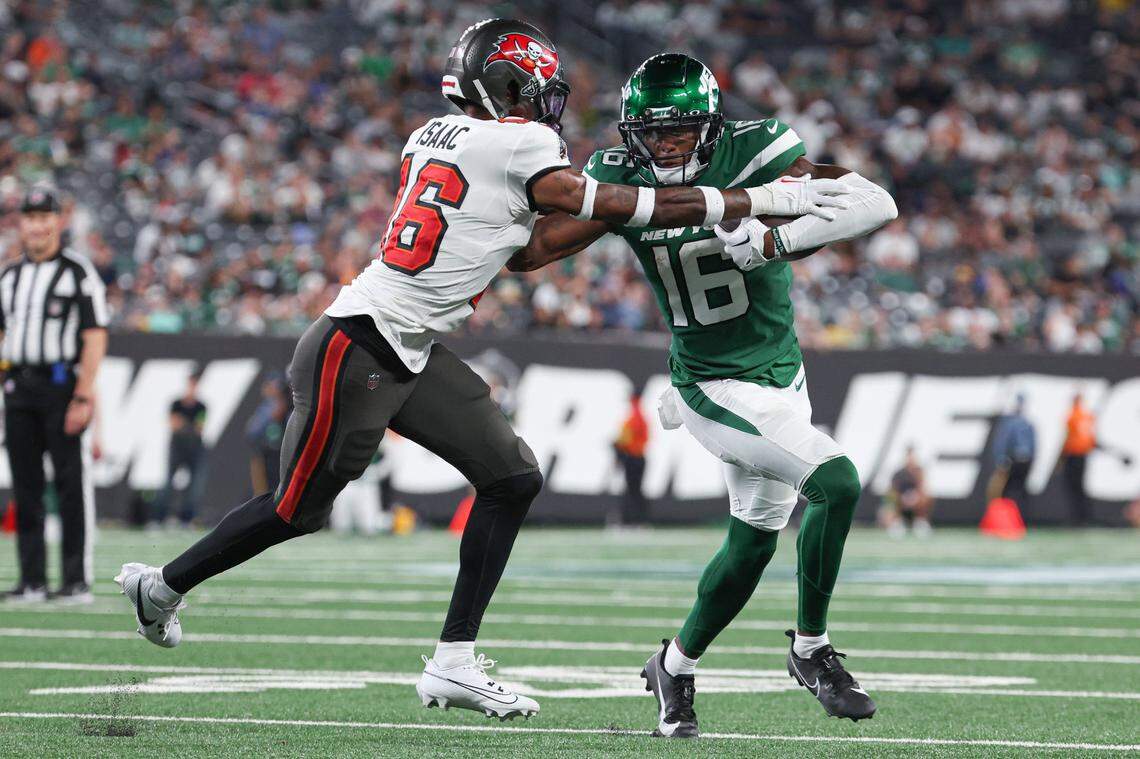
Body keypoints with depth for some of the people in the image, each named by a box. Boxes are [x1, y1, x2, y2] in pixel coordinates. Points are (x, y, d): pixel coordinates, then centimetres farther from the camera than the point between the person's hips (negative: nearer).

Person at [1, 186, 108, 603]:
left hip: (61, 382, -6)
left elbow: (95, 337, -10)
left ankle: (78, 580, -4)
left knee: (72, 483, -6)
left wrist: (83, 396, -17)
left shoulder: (77, 272, -4)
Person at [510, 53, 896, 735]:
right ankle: (812, 650, -5)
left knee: (754, 543, 15)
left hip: (783, 373, 4)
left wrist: (775, 239, -35)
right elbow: (528, 251, -5)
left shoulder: (752, 154, -15)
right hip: (720, 390, -4)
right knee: (836, 483, -22)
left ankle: (676, 666, 37)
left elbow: (877, 204, -26)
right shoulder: (622, 180, -12)